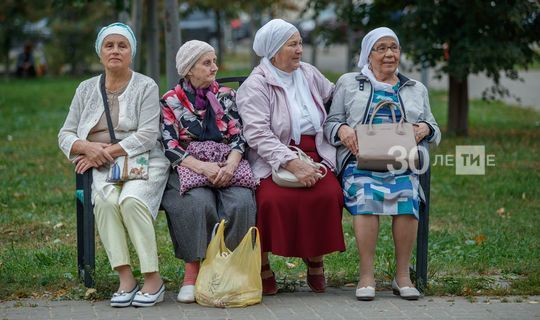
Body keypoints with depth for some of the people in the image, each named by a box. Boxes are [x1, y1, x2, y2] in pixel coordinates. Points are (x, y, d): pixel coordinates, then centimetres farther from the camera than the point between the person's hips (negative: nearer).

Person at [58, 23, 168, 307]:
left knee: (131, 199, -35)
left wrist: (108, 151, -16)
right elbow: (65, 135, 13)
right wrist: (87, 147, -9)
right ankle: (125, 278, -30)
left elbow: (147, 136, -8)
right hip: (102, 167, 2)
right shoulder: (86, 89, 15)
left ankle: (152, 278, -27)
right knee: (104, 199, -32)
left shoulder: (146, 87, 4)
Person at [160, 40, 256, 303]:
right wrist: (203, 167, -21)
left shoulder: (226, 96, 15)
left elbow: (238, 138, 6)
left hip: (226, 166, 2)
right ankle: (192, 271, -25)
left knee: (241, 202, -30)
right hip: (187, 170, -2)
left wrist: (230, 166, -16)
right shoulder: (170, 102, 5)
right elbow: (170, 147, -5)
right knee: (199, 203, -36)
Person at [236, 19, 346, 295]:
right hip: (273, 160, -4)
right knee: (274, 198, -34)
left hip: (314, 155, 4)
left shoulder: (309, 74, 15)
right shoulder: (255, 85, -3)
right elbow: (258, 134, -14)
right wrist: (292, 163, -25)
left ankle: (315, 258, -3)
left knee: (329, 193, -26)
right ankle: (262, 265, -12)